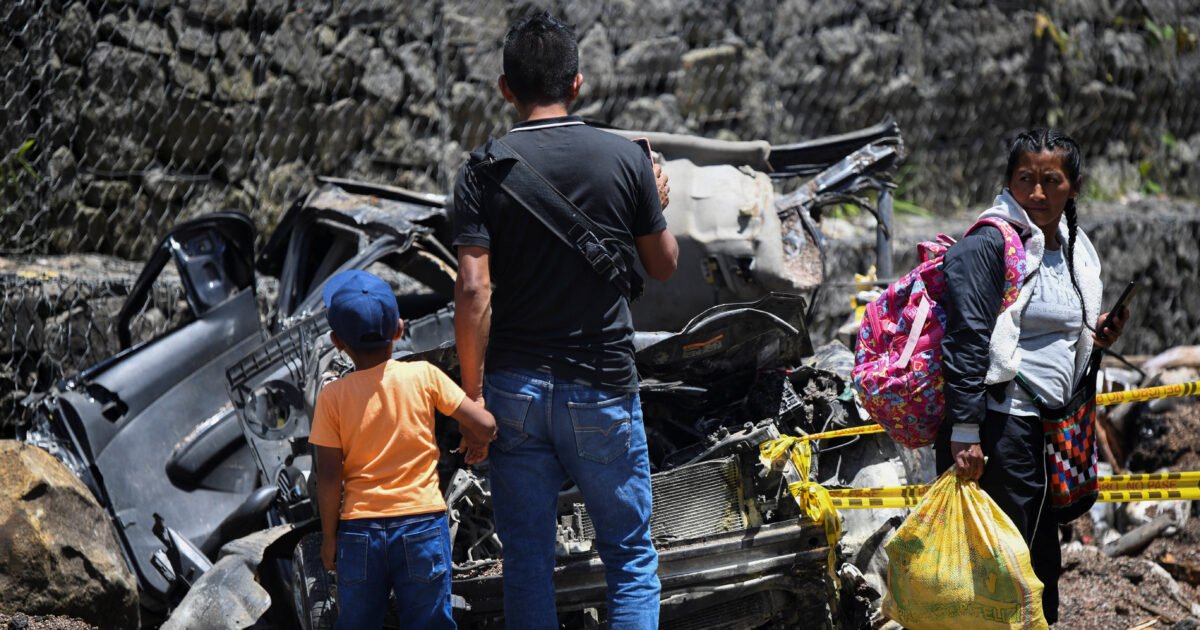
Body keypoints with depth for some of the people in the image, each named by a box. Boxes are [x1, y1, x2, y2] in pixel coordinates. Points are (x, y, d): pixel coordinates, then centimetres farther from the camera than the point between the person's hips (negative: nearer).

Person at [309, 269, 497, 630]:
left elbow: (328, 479, -6)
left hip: (359, 529, 0)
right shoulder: (424, 377, -6)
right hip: (422, 526, 0)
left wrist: (329, 536, 5)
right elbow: (485, 425, -8)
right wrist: (475, 443, 15)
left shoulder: (333, 396, -6)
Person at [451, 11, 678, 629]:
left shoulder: (483, 170, -6)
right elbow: (663, 265, 7)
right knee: (630, 557, 10)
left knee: (527, 560, 9)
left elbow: (473, 292, -13)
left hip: (514, 389, 1)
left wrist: (472, 395, -7)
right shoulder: (625, 159, -5)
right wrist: (658, 203, 26)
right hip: (602, 391, -1)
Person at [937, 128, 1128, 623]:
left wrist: (1093, 340, 6)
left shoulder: (1074, 249, 14)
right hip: (999, 427, -8)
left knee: (1043, 561, 13)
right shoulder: (988, 244, -11)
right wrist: (964, 434, -22)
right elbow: (966, 340, -17)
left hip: (1049, 426, 8)